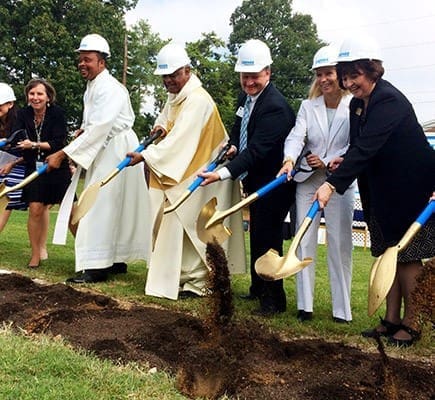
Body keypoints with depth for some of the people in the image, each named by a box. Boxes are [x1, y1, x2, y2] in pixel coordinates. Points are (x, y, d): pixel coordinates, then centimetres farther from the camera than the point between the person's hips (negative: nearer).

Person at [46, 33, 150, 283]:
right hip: (104, 149, 10)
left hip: (116, 149, -10)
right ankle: (117, 259, 21)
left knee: (101, 204, -11)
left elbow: (99, 129, -27)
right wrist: (84, 129, 0)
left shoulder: (109, 89, -19)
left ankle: (97, 267, -9)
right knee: (115, 205, 13)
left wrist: (63, 154, -28)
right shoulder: (93, 87, 12)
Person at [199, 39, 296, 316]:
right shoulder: (245, 97, 3)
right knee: (256, 236, 19)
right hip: (255, 181, 9)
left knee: (268, 239, -4)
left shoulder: (275, 106, -25)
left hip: (273, 184, -9)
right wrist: (233, 146, -2)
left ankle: (274, 299, 10)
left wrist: (224, 174, -38)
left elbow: (257, 149, -31)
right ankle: (258, 288, 36)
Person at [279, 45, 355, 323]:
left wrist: (328, 163, -20)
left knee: (340, 244, -1)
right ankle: (305, 305, 13)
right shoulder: (308, 106, 4)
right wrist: (289, 160, -29)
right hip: (308, 181, 3)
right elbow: (296, 136, -10)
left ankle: (342, 308, 9)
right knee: (305, 241, 4)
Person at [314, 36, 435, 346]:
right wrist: (345, 161, -8)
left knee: (407, 256, 0)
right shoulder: (357, 103, 4)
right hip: (382, 191, 8)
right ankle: (391, 320, 19)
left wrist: (333, 183, -39)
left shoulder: (390, 101, -23)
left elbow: (367, 147, -33)